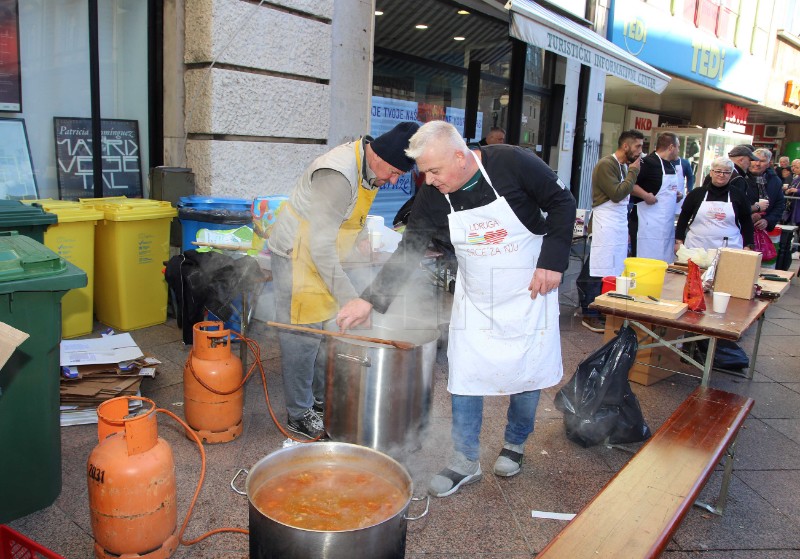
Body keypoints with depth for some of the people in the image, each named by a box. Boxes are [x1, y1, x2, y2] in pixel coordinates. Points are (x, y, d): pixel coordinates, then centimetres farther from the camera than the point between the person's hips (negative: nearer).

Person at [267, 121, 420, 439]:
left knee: (322, 330, 16)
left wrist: (359, 237, 4)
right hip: (297, 256, -9)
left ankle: (321, 399, 31)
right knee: (302, 337, -2)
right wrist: (348, 298, -30)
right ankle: (299, 415, 11)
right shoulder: (338, 174, -30)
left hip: (321, 255, 9)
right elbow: (321, 245, -31)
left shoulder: (368, 169, -1)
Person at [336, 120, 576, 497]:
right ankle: (465, 463, 18)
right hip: (474, 300, 3)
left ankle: (514, 445, 34)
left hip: (529, 294, -2)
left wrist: (552, 261, -16)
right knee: (464, 376, 1)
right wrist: (369, 300, -14)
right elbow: (406, 253, -7)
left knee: (527, 375, 7)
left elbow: (562, 202, -9)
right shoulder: (432, 199, -11)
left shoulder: (512, 163, -20)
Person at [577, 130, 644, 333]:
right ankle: (589, 316, -1)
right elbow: (617, 194, -18)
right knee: (598, 271, -7)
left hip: (620, 224, 9)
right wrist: (633, 172, -9)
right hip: (605, 223, -9)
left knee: (615, 271, 9)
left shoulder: (624, 166, 17)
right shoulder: (606, 165, -11)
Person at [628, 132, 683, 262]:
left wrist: (676, 195, 14)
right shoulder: (649, 162, -11)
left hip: (667, 224, 9)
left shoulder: (670, 166, 18)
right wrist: (645, 195, -24)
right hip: (648, 223, -9)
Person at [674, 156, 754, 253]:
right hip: (696, 248, 0)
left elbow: (746, 222, 12)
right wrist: (679, 241, 3)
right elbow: (683, 218, 8)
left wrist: (748, 246, 5)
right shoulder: (697, 193, 6)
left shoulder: (738, 196, 8)